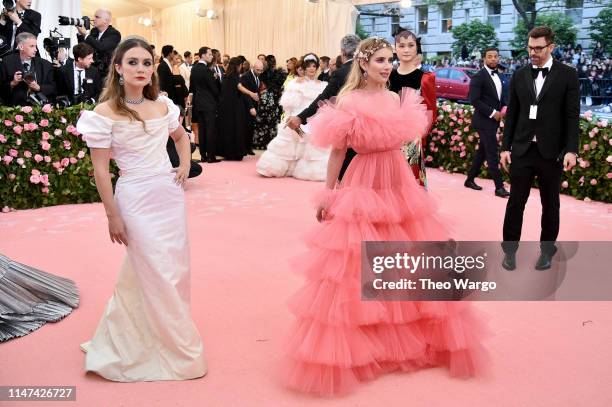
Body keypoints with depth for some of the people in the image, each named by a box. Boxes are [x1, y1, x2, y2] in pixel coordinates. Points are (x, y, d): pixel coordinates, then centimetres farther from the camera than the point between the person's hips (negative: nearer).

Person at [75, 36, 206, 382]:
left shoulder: (164, 105, 5)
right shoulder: (105, 113, -10)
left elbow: (182, 136, 25)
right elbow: (100, 169, -9)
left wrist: (185, 166, 8)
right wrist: (113, 216, -10)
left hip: (170, 194, 6)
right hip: (136, 199, -6)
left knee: (177, 269, 13)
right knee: (158, 275, 1)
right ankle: (175, 350, 20)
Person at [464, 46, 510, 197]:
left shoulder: (498, 76, 13)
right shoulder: (478, 77, -12)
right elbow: (474, 100, -18)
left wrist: (504, 108, 1)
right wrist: (492, 113, -19)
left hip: (494, 121, 8)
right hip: (484, 121, -8)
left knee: (482, 151, 14)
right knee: (492, 154, -7)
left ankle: (470, 179, 25)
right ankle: (499, 187, -2)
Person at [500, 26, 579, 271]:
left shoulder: (567, 75, -1)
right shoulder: (520, 76, 7)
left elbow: (572, 115, -4)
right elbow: (512, 114, 9)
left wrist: (571, 150, -11)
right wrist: (505, 147, 5)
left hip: (552, 151, -2)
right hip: (522, 150, 2)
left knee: (550, 204, 9)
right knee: (515, 202, 3)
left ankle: (547, 250, 22)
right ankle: (510, 248, 14)